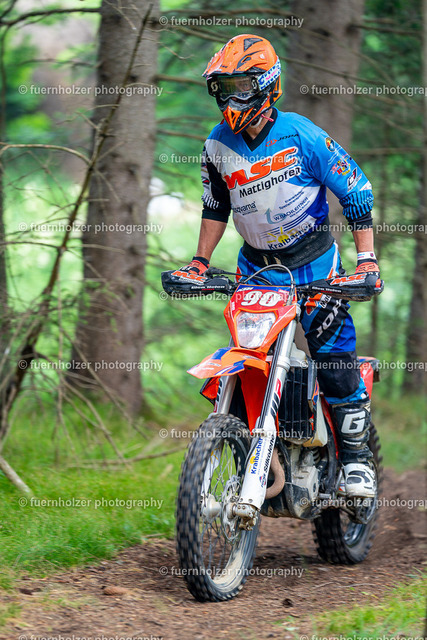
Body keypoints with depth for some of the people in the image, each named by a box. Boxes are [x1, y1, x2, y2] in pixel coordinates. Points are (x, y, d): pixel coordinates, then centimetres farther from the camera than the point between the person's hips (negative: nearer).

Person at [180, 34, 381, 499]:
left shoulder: (301, 135, -13)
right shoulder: (218, 145, 0)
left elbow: (356, 191, -8)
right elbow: (216, 206, 17)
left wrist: (367, 257, -12)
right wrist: (199, 260, 13)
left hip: (314, 260, -4)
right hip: (256, 265, 4)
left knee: (334, 356, -11)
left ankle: (356, 457, 0)